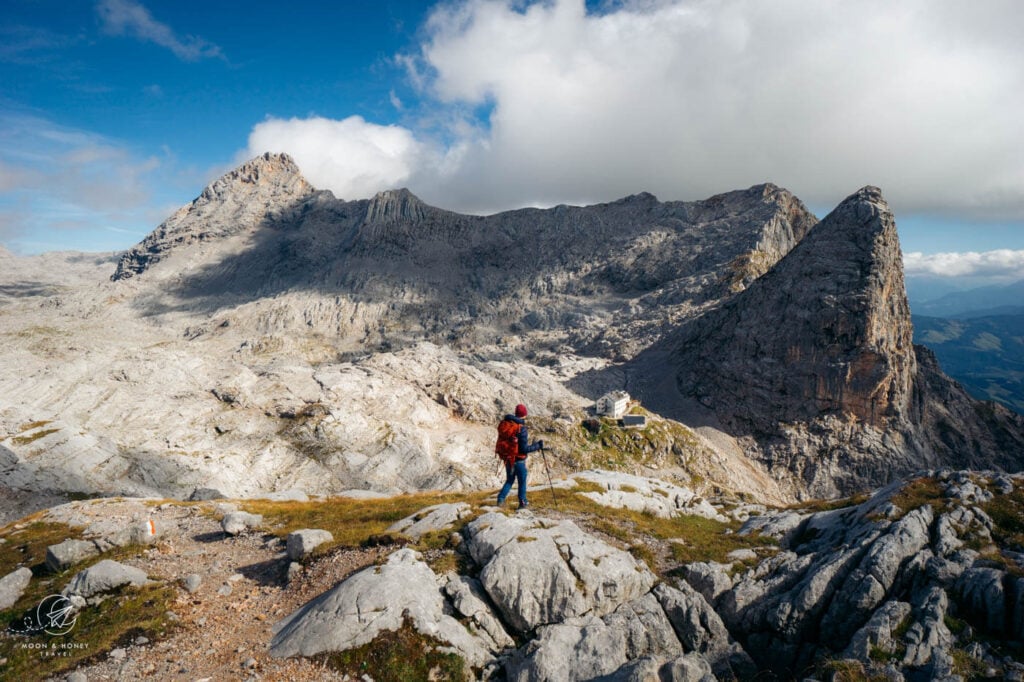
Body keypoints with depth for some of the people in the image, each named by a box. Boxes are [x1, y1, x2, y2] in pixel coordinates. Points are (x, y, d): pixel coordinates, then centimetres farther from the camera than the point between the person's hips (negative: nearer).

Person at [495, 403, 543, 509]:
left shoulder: (504, 424, -3)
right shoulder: (521, 428, -23)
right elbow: (524, 449, -21)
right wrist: (538, 445, -11)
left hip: (507, 458, 6)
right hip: (518, 459, -6)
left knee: (509, 480, 22)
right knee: (522, 481, 14)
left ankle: (501, 499, 14)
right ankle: (523, 503, 23)